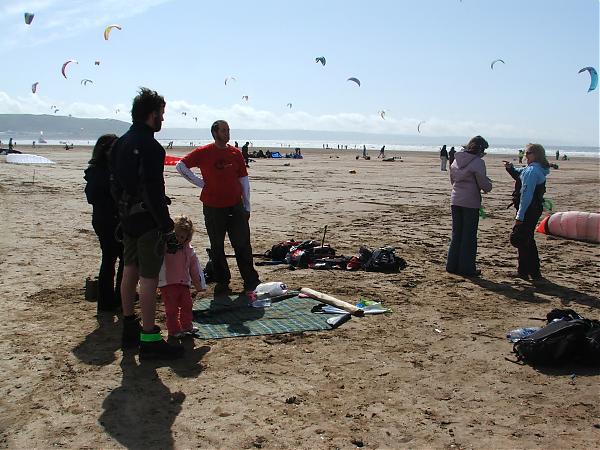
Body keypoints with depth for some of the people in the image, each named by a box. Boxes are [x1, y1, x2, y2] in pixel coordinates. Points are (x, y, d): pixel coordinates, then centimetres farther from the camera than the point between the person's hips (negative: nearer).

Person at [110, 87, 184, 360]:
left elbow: (115, 184, 17)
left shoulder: (121, 143, 11)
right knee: (149, 277, -5)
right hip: (147, 221, -10)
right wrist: (167, 229, -20)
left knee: (130, 270, 18)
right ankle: (149, 340, 0)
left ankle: (129, 328, 30)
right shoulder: (149, 146, -19)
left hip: (127, 217, 10)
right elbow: (154, 192, -23)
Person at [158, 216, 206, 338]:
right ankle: (174, 329, 13)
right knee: (172, 308, 1)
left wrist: (200, 284, 13)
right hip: (168, 284, -5)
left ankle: (186, 326, 29)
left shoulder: (188, 250, 5)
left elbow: (195, 267, 12)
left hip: (184, 283, 5)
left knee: (187, 305, 13)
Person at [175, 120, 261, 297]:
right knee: (217, 247, 7)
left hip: (236, 206, 2)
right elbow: (180, 165, 3)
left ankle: (251, 281, 11)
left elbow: (244, 179, 10)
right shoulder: (204, 152, -3)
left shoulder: (235, 153, 6)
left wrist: (247, 206, 8)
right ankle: (222, 281, 19)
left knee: (242, 244, 2)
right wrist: (199, 182, -2)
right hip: (213, 208, -1)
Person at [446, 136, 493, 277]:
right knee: (469, 236, 4)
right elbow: (484, 185, -11)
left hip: (455, 200, 6)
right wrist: (489, 184, 10)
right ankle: (466, 268, 9)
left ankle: (452, 265, 18)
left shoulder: (457, 159, 7)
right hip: (471, 202, -6)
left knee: (456, 234, 15)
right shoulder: (478, 162, -14)